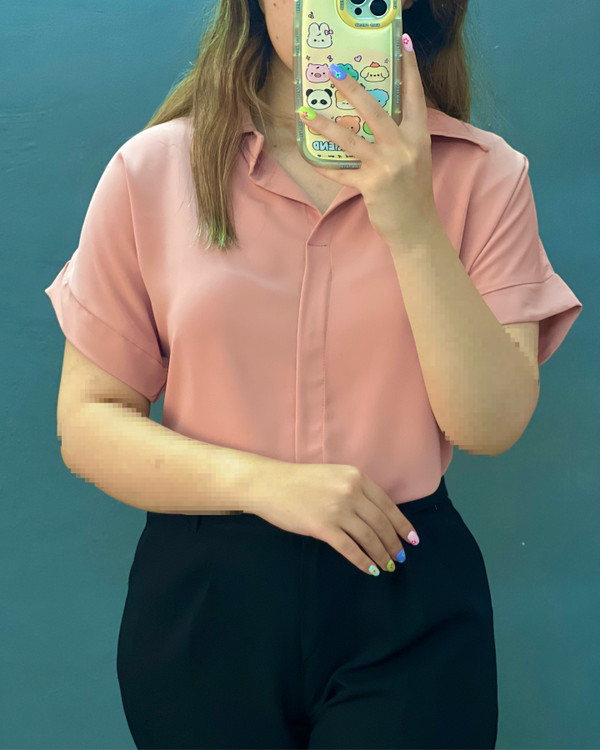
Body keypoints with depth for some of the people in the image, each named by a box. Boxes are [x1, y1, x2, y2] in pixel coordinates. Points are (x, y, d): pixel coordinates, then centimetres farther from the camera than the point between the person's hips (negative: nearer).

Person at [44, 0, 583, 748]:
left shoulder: (480, 173, -2)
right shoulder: (152, 169, -2)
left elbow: (492, 424, -10)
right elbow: (85, 424, -3)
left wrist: (410, 222, -20)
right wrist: (260, 481, -16)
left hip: (409, 607, 0)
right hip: (201, 594, 1)